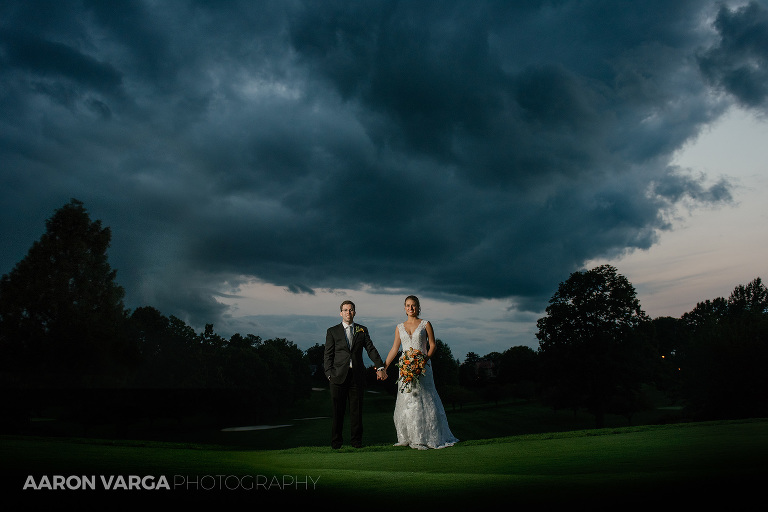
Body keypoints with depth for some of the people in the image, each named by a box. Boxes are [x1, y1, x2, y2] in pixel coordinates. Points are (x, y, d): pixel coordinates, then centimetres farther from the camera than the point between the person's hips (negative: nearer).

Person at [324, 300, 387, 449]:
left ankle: (357, 440, 17)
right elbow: (328, 355, 4)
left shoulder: (362, 330, 12)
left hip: (357, 375, 1)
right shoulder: (332, 331, 7)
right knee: (337, 410, 3)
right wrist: (329, 374, -6)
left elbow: (371, 349, 4)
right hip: (339, 375, -1)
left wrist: (380, 367, -7)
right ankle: (336, 441, 15)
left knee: (356, 410, 6)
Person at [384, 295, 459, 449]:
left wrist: (425, 359, -15)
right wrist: (384, 367, 6)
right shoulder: (399, 327, 11)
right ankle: (407, 438, 12)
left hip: (422, 367, -3)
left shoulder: (425, 324, 2)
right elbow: (394, 349, 11)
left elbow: (433, 345, 0)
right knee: (406, 402, 3)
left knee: (423, 401, -3)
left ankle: (425, 438, 6)